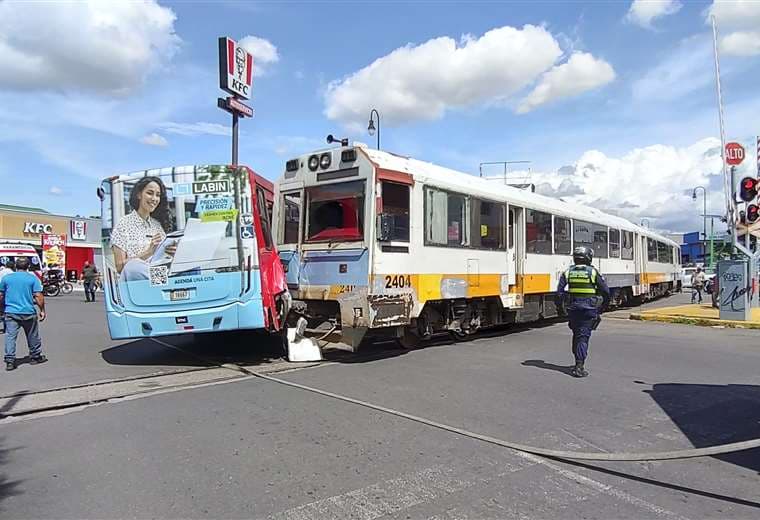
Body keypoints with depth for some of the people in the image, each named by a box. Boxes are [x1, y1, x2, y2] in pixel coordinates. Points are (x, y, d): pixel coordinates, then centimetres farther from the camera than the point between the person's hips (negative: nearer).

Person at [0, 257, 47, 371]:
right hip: (28, 313, -1)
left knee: (10, 336, 2)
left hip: (11, 313, 1)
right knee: (33, 336, 13)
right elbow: (38, 296, -8)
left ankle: (9, 360, -3)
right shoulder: (33, 278, -4)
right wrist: (42, 310, 0)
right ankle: (36, 357, 25)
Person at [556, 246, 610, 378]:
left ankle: (578, 362, 28)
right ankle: (579, 367, -10)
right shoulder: (593, 272, -4)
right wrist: (603, 306, 12)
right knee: (583, 337, -3)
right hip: (589, 309, -3)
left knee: (576, 334, 18)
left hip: (573, 308, 3)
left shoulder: (568, 272, 3)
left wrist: (563, 305, 6)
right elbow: (605, 291, -2)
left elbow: (559, 291, -3)